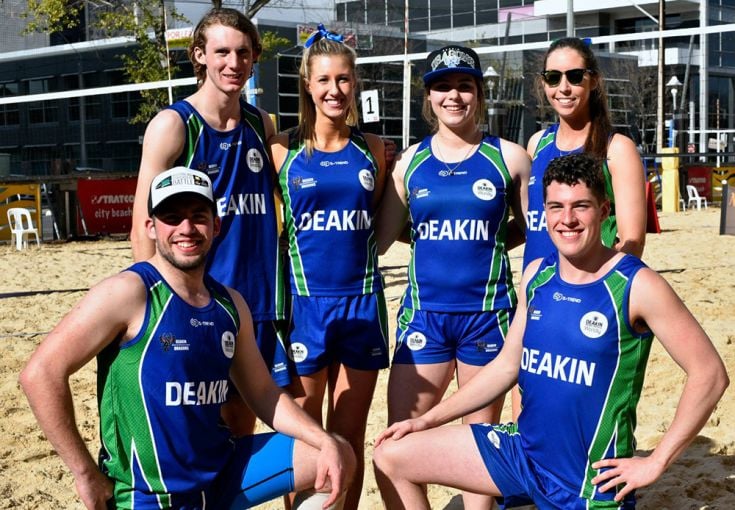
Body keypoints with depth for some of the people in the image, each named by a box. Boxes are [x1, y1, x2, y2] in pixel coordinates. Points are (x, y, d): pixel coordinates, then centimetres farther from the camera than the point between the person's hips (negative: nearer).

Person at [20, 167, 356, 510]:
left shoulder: (230, 304, 6)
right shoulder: (128, 292, -15)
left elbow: (262, 392, 14)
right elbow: (41, 373, -18)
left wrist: (327, 443, -1)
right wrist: (86, 475, -16)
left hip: (223, 474, 7)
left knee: (339, 458, 5)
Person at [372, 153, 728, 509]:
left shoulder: (636, 286, -16)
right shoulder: (536, 275, 2)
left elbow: (709, 373, -14)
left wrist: (656, 462, -14)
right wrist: (428, 420, 9)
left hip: (592, 478, -6)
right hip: (522, 450, 6)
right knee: (392, 458, 2)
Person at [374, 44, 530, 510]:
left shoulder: (508, 157, 1)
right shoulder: (411, 160, 6)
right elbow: (379, 238, 8)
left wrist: (487, 248, 0)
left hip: (487, 312, -1)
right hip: (423, 312, 2)